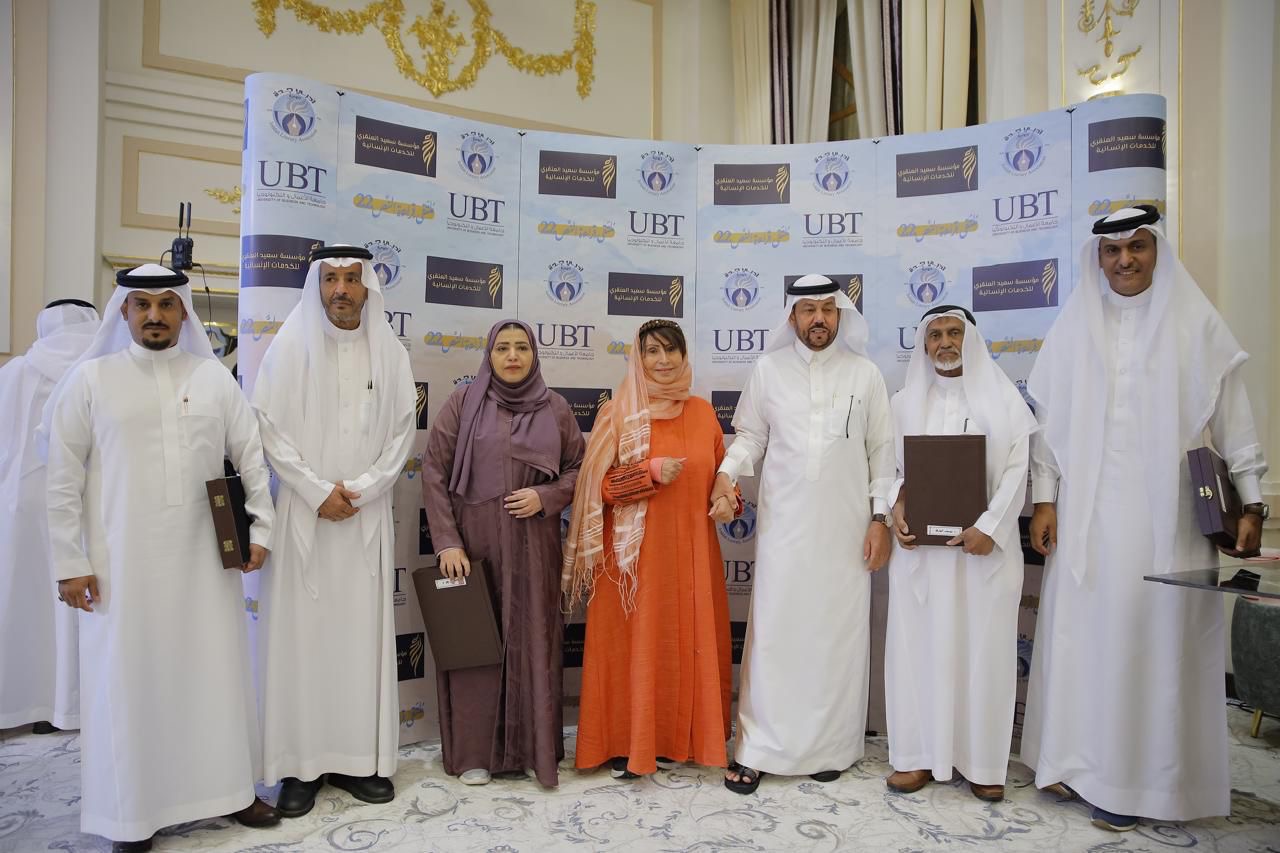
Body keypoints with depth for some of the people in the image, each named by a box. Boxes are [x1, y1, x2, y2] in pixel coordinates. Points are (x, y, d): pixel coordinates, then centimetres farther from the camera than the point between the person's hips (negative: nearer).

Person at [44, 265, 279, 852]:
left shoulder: (215, 377, 5)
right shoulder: (90, 378, 0)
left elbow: (251, 458, 8)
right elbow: (64, 478, 0)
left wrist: (259, 529, 2)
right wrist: (69, 562, -3)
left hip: (206, 559, 2)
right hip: (122, 563, -1)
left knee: (217, 670, 9)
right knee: (130, 679, 7)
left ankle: (229, 787, 26)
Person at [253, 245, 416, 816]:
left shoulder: (390, 353, 6)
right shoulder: (289, 347, 1)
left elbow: (402, 431, 4)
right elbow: (269, 426, -3)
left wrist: (357, 490, -7)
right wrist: (319, 491, -9)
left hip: (367, 514, 2)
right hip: (304, 512, -1)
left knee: (362, 632, 4)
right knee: (301, 630, 1)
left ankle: (362, 758, 14)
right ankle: (301, 764, 12)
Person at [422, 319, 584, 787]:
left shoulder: (555, 407, 4)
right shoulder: (463, 401, 0)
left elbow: (578, 468, 9)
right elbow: (434, 472, -2)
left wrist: (545, 497, -10)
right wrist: (447, 541, -8)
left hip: (532, 548, 1)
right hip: (473, 543, -1)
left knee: (532, 642, 7)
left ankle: (535, 749, 22)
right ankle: (473, 752, 22)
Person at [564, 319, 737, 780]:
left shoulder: (703, 412, 8)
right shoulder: (617, 413, -3)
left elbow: (720, 470, 16)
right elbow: (598, 486, -6)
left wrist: (728, 498, -4)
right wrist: (650, 472, -18)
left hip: (691, 551, 4)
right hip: (634, 551, -4)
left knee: (690, 642, 10)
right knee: (634, 644, 2)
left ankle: (676, 738, 27)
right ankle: (627, 746, 18)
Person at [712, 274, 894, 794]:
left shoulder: (865, 374, 5)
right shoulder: (768, 369, 5)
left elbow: (881, 452, 6)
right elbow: (750, 434, 9)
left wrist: (880, 518, 1)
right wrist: (728, 472, -10)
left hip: (845, 528, 1)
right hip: (783, 524, 0)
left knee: (838, 633, 7)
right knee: (772, 632, 1)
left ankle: (830, 745, 23)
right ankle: (756, 749, 12)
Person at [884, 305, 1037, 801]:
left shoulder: (1002, 398, 5)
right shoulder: (905, 402, 11)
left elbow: (1019, 466, -3)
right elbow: (887, 465, 8)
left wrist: (989, 526, -13)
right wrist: (894, 508, -11)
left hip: (984, 544, -1)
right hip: (919, 544, 2)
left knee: (983, 648, 3)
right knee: (917, 644, 3)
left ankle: (983, 761, 15)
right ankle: (918, 755, 14)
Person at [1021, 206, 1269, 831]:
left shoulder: (1196, 322, 2)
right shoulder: (1074, 326, 6)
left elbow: (1233, 417, 4)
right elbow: (1048, 417, 5)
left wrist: (1250, 501, 1)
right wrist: (1043, 499, 0)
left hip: (1167, 510, -1)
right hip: (1088, 509, 2)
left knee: (1155, 634, 2)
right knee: (1083, 628, 6)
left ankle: (1135, 777, 15)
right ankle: (1079, 759, 20)